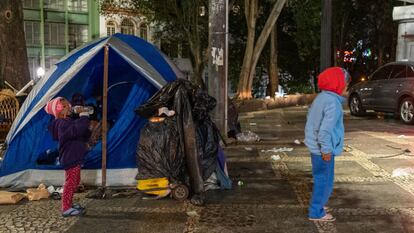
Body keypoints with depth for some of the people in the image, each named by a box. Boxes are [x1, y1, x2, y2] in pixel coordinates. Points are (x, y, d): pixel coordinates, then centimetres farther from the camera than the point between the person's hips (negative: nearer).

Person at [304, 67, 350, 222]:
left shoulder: (321, 97, 8)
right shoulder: (333, 102, -22)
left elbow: (312, 119, 18)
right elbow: (326, 129, -28)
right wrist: (326, 149, -20)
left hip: (315, 147, 10)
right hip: (323, 150, -10)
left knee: (320, 179, 23)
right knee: (324, 181, 2)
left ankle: (318, 204, 38)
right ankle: (316, 213, 12)